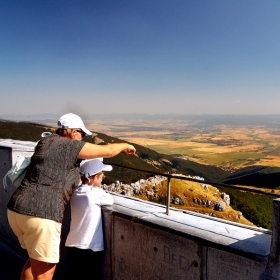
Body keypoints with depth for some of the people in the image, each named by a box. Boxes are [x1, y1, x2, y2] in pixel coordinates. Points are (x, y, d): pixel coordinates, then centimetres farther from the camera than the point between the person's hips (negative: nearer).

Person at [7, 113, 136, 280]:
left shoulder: (45, 142, 15)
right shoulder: (71, 146, -6)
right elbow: (108, 151, 2)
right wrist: (125, 145, 21)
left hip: (17, 208, 9)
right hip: (42, 214, -8)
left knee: (35, 259, 29)